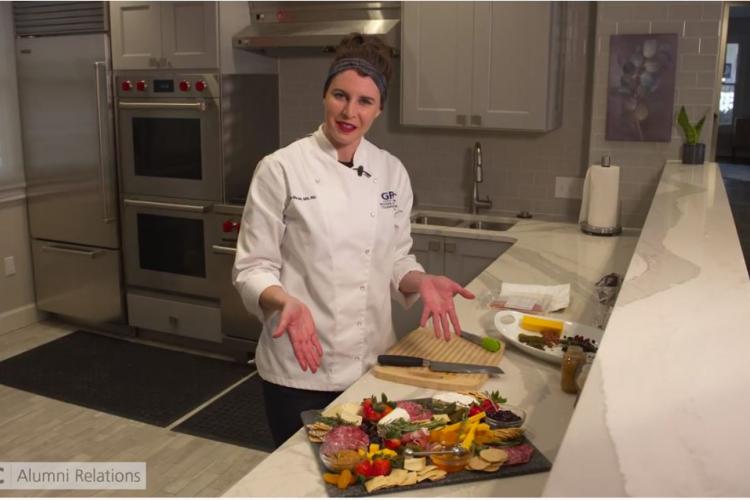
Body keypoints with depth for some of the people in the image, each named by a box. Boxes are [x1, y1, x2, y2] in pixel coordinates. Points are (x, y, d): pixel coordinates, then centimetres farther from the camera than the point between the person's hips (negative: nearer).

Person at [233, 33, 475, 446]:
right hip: (300, 368, -3)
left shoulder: (392, 172, 1)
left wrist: (422, 282, -11)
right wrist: (286, 303, -27)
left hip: (372, 363, 4)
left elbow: (395, 261, 9)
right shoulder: (281, 169, -11)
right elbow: (252, 268, -8)